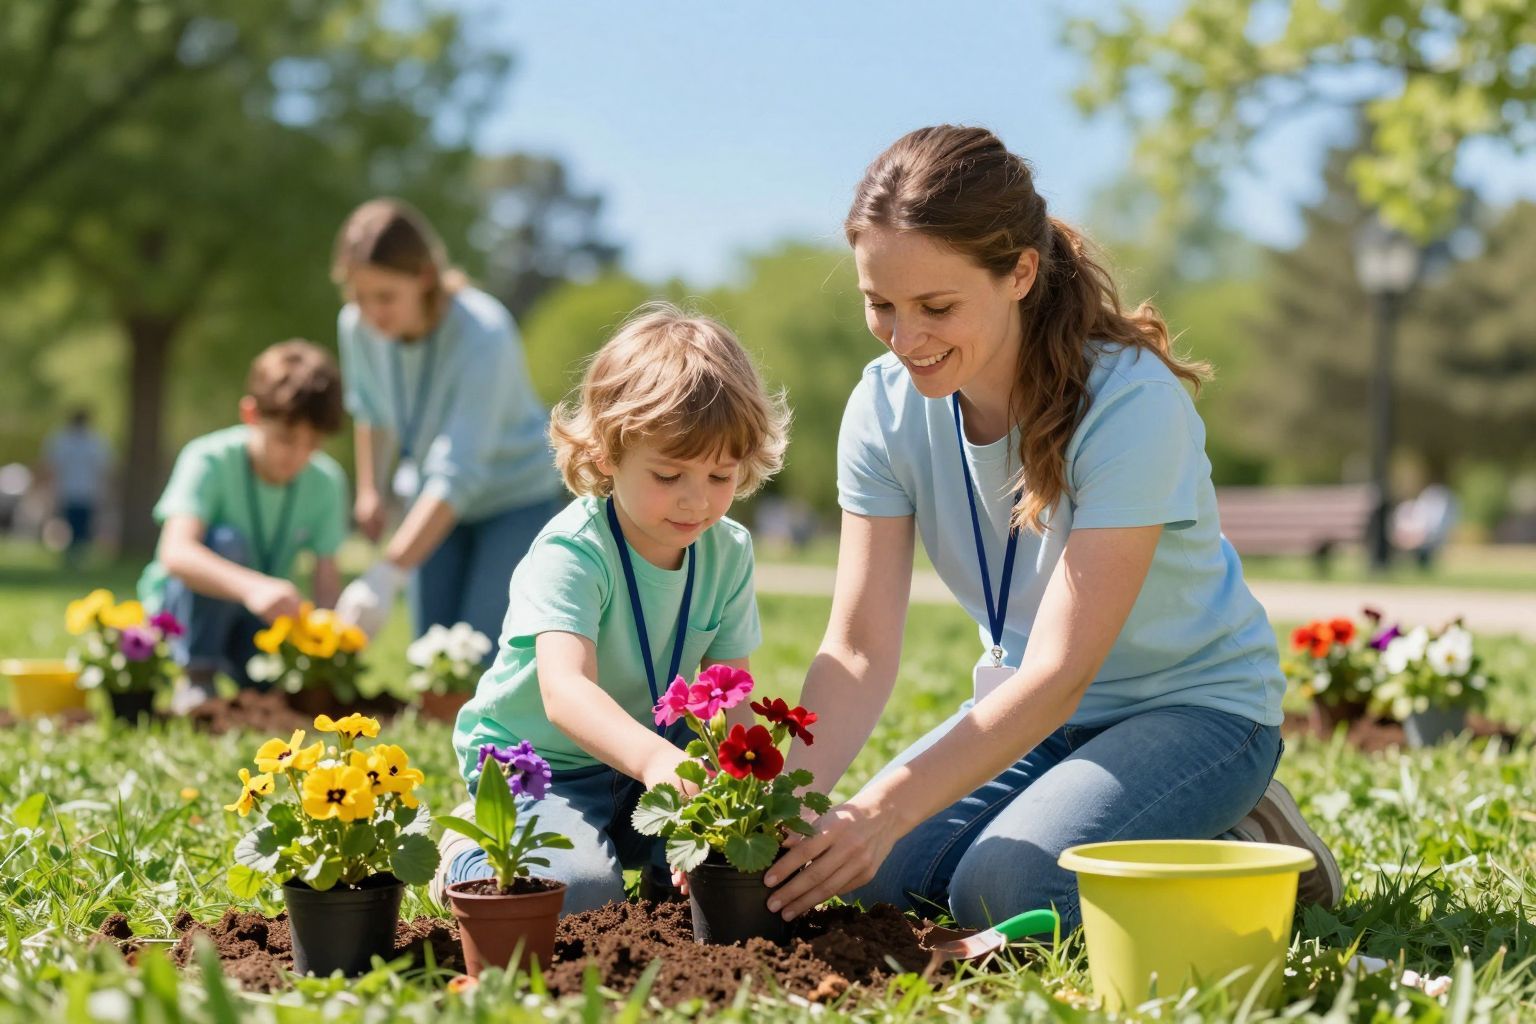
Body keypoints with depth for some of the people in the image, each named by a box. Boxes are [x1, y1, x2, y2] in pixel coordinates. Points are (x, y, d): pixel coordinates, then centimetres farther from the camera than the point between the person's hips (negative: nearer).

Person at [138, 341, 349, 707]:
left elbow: (326, 575, -9)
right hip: (184, 608, -3)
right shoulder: (209, 460, -22)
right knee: (225, 542, -32)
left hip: (261, 620, 3)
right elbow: (175, 553, -38)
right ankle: (196, 682, -19)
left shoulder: (327, 482, -9)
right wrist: (252, 587, -55)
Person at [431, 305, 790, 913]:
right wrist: (654, 758, -61)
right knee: (578, 888, -29)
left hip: (645, 755, 6)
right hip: (539, 763, -5)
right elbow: (565, 691, -42)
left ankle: (650, 857, 16)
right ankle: (469, 855, 4)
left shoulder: (728, 553, -6)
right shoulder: (572, 552, -27)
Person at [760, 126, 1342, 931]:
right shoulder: (887, 405, -11)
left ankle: (1235, 852, 0)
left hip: (1192, 707, -6)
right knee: (871, 873, -16)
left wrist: (887, 809, -41)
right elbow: (859, 649, -15)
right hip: (1026, 706, 6)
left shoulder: (1131, 402, -28)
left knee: (1002, 890, -28)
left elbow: (1060, 673, -31)